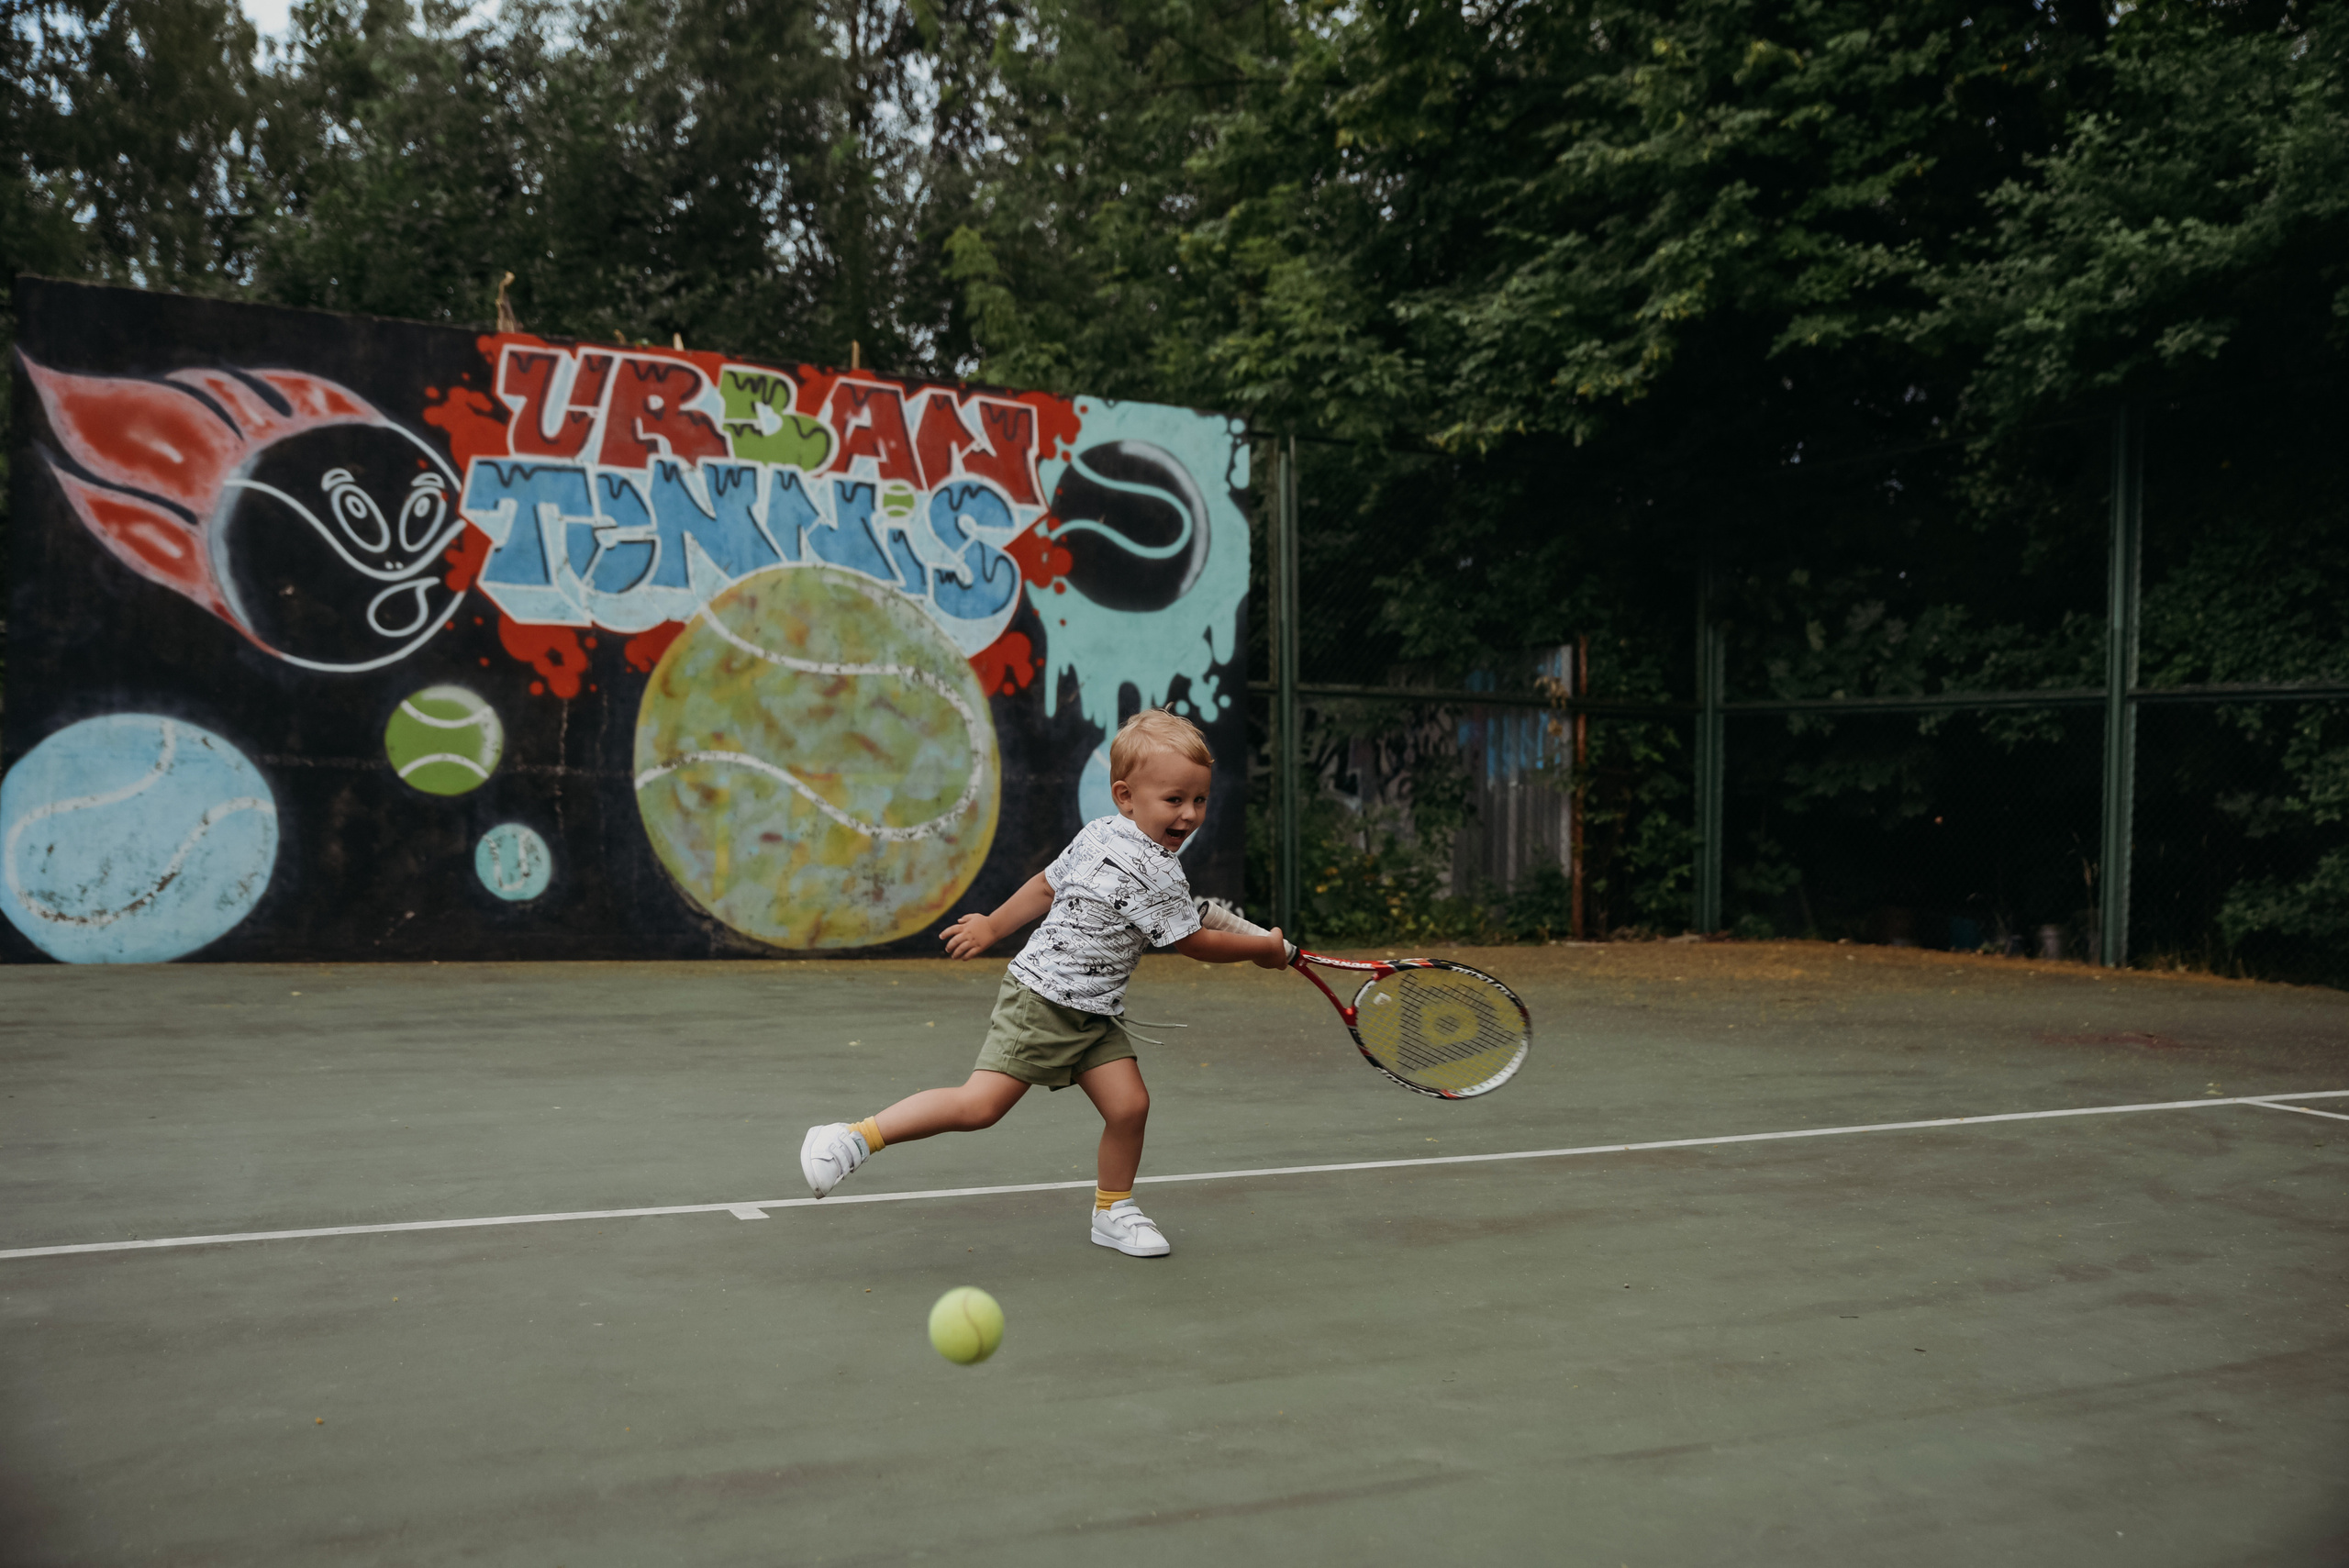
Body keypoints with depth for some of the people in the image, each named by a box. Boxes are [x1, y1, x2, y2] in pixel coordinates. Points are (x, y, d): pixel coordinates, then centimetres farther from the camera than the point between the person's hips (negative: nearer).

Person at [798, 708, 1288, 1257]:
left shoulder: (1097, 834, 8)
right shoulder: (1158, 875, -19)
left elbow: (1045, 885, 18)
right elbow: (1195, 944, -9)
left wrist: (991, 927, 29)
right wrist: (1266, 948, 4)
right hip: (1040, 1000, -10)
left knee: (1128, 1104, 1)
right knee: (979, 1104, -13)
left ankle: (1113, 1209, 19)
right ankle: (856, 1136, -6)